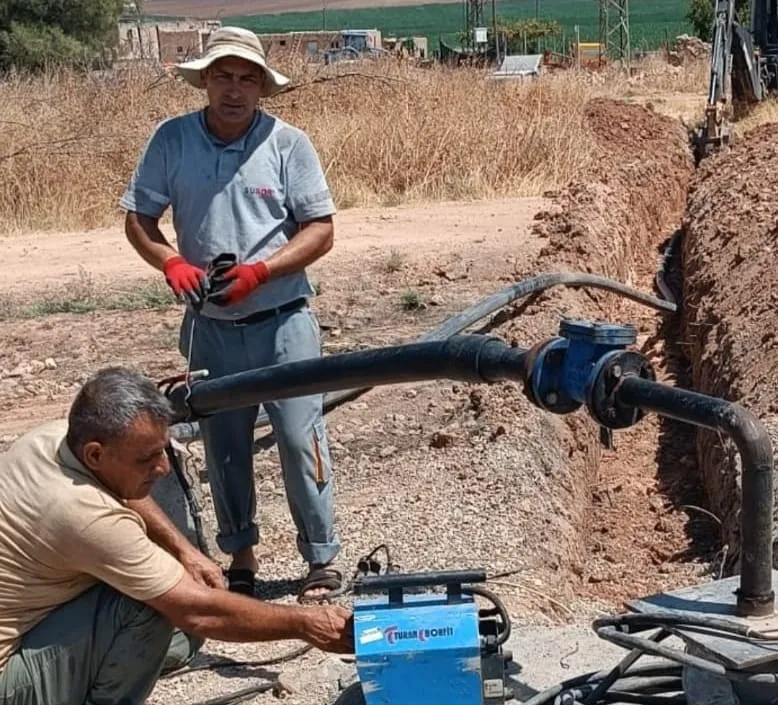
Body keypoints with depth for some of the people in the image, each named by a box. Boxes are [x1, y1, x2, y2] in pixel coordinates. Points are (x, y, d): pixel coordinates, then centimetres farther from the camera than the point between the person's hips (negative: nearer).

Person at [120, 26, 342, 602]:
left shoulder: (288, 144, -8)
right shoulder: (171, 140, -3)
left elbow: (321, 230, -6)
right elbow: (138, 219, 2)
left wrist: (260, 271, -19)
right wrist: (170, 262, -18)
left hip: (283, 322, -2)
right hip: (210, 327, 3)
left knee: (301, 439, 0)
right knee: (224, 445, 13)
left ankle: (322, 560, 15)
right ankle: (240, 555, 30)